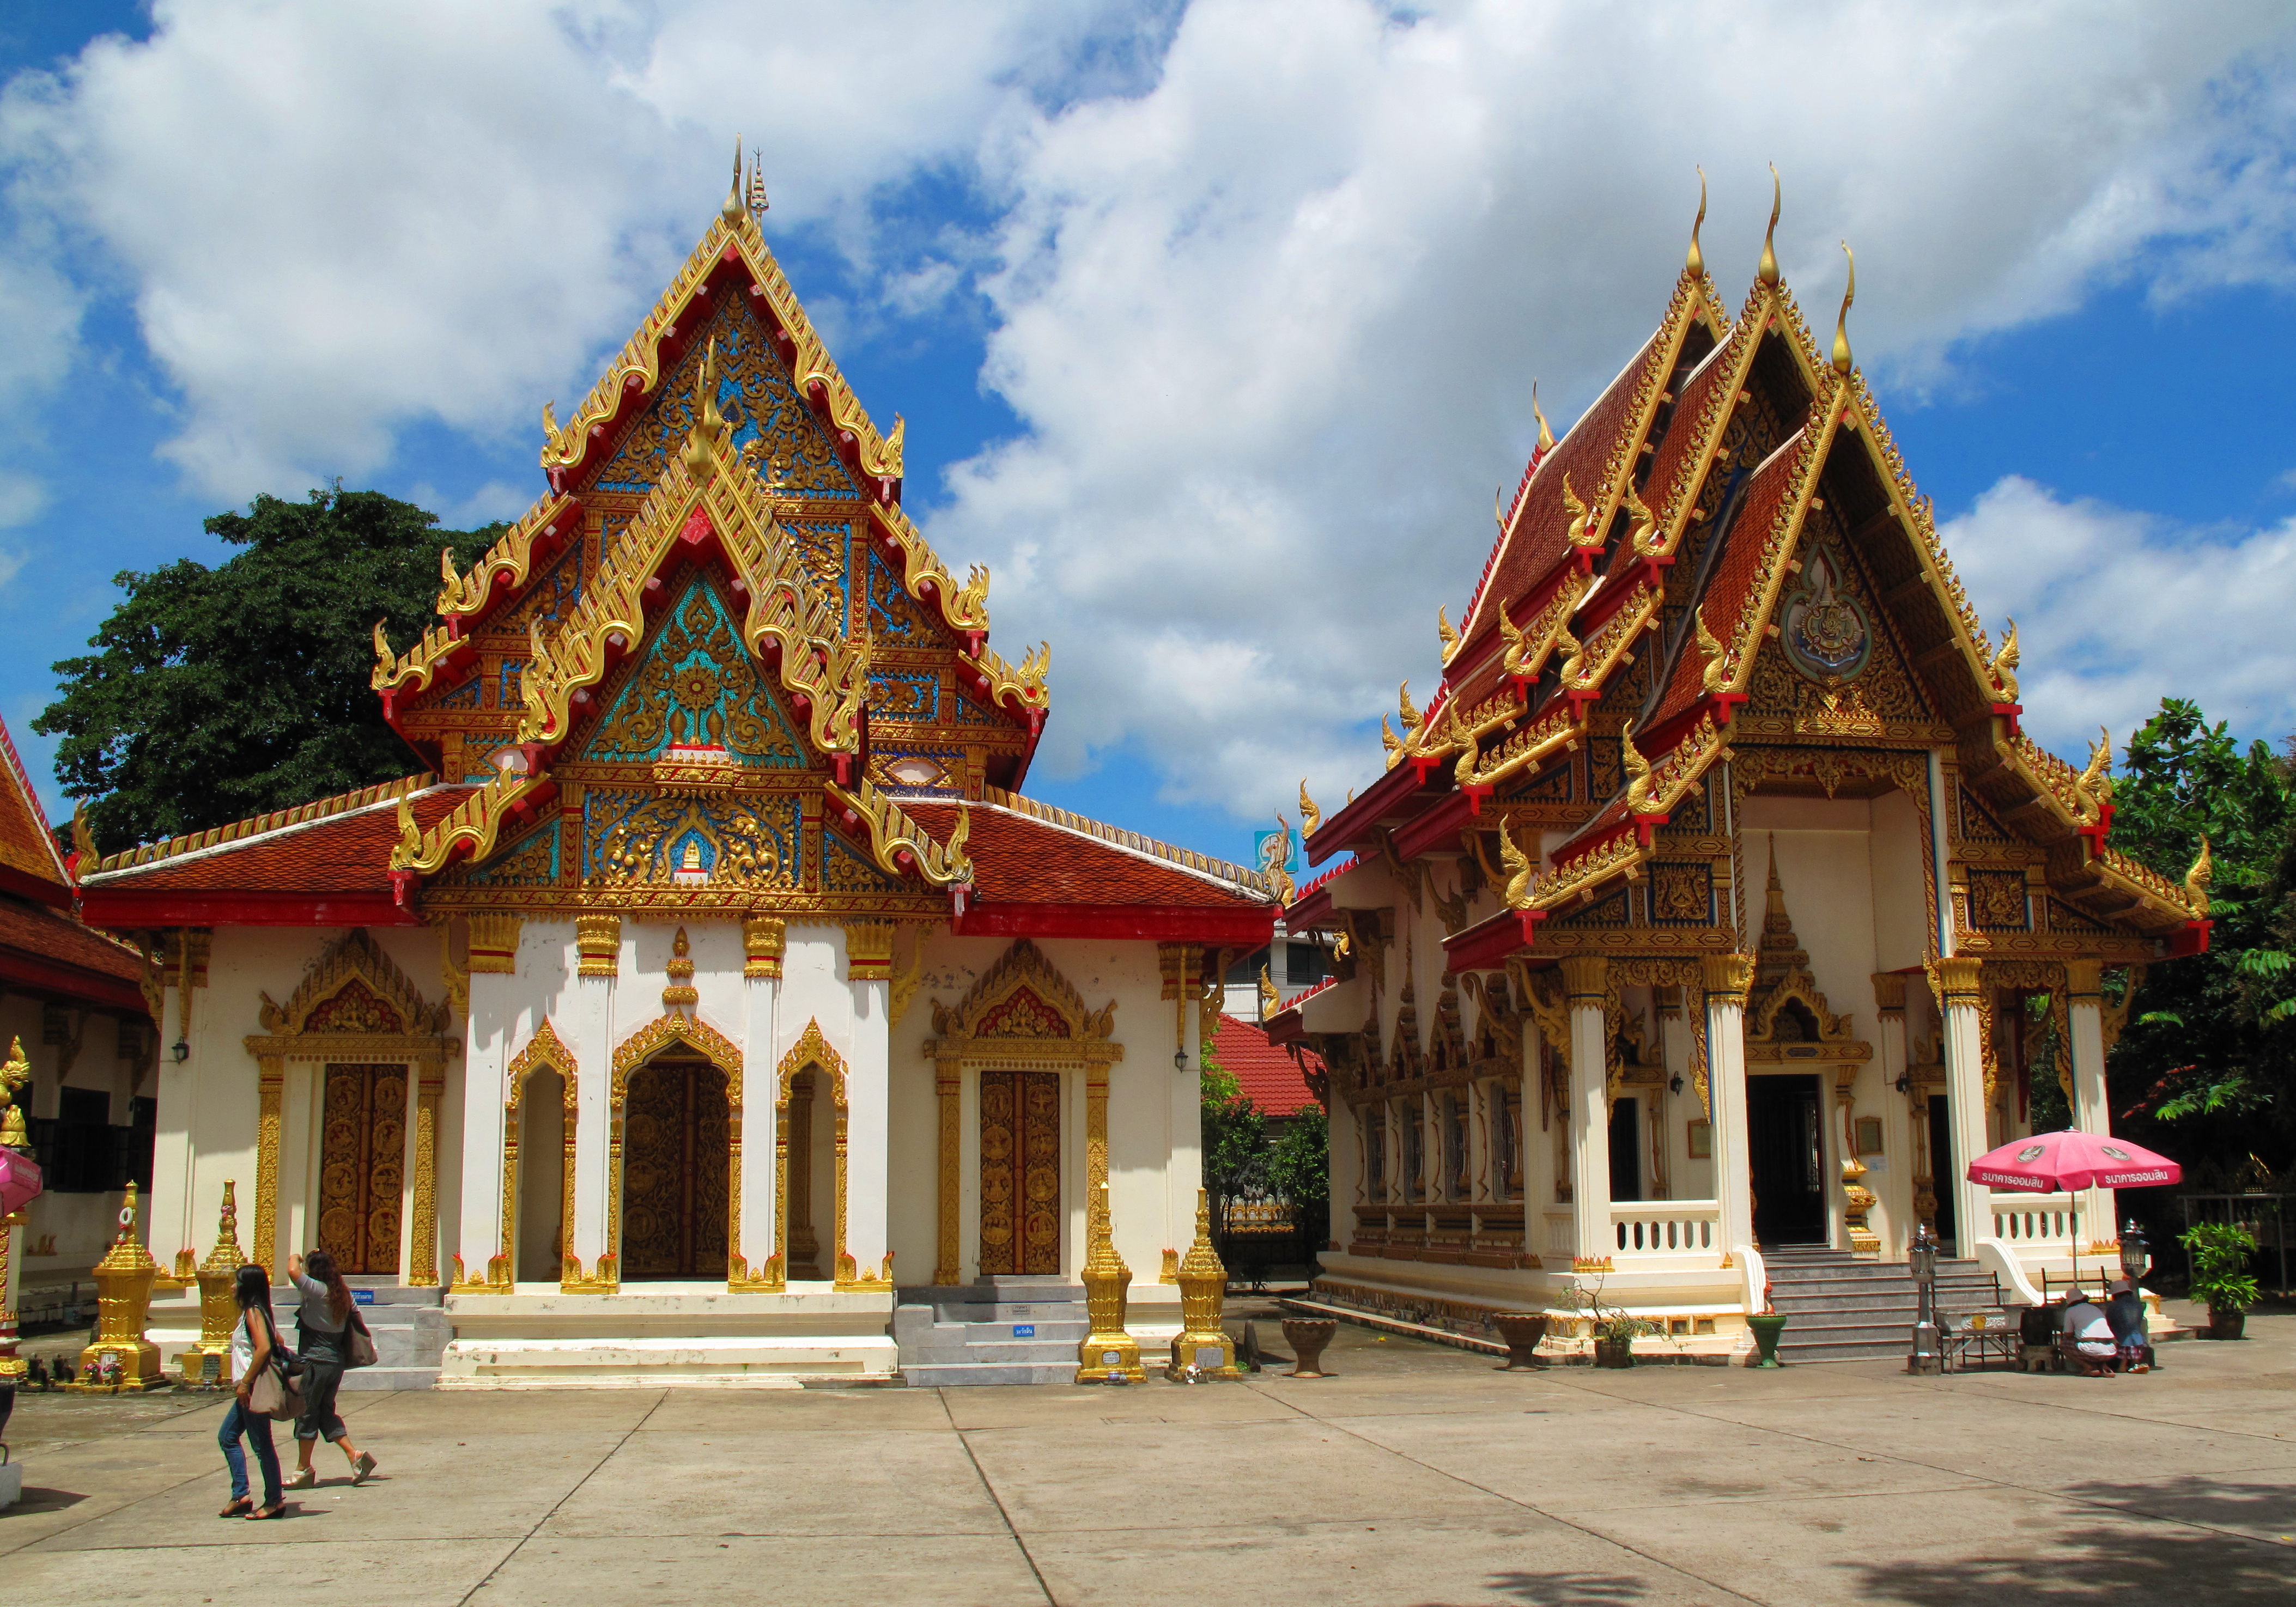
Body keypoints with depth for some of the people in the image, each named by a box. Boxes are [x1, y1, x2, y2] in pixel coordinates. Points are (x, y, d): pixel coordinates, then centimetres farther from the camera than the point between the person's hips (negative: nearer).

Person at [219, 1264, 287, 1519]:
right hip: (249, 1389, 11)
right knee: (227, 1437, 15)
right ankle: (241, 1496, 16)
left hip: (254, 1387, -11)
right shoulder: (257, 1312, 13)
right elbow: (277, 1341, 18)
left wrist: (246, 1382, -23)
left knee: (261, 1445, -4)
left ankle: (274, 1501, 3)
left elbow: (264, 1347, -26)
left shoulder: (253, 1312, -15)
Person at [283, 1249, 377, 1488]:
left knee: (307, 1413, 5)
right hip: (336, 1361, 7)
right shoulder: (343, 1293, 5)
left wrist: (295, 1258, -4)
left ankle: (304, 1469, 13)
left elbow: (293, 1271, -25)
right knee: (326, 1412, 16)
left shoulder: (318, 1290, -16)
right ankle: (355, 1455, 7)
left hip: (315, 1362, -7)